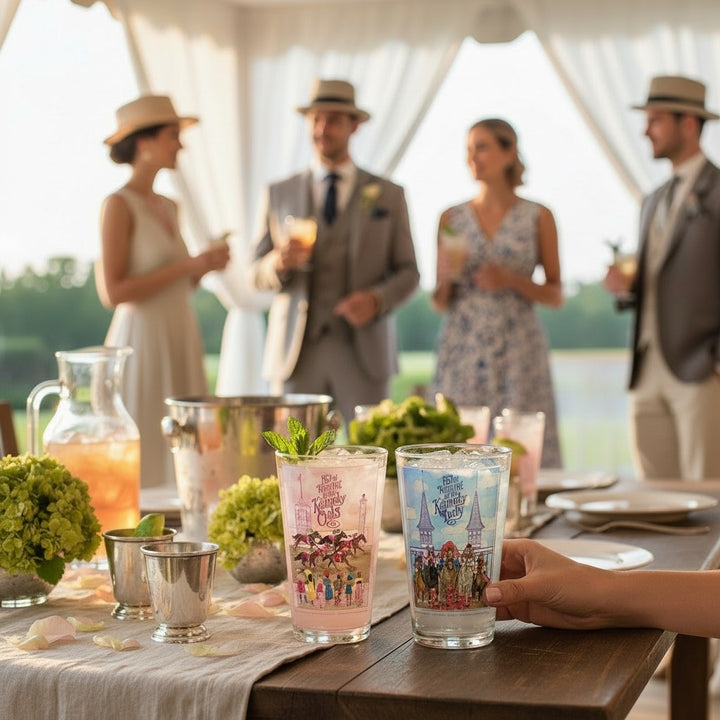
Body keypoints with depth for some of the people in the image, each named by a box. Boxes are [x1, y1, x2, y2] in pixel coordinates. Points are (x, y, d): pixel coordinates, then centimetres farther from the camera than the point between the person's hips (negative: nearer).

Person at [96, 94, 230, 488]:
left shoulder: (168, 207, 15)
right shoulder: (118, 205, -8)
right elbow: (113, 292, -15)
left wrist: (206, 265, 2)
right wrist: (188, 265, -15)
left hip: (179, 344, 8)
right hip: (142, 343, -8)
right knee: (140, 466, -6)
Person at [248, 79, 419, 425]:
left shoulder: (388, 195, 7)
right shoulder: (279, 194, 10)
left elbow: (407, 273, 8)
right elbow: (256, 275, 9)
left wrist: (377, 299, -12)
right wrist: (280, 262, -13)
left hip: (364, 354, -1)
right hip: (295, 355, 1)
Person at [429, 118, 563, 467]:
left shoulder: (538, 216, 3)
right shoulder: (452, 218, 9)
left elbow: (555, 295, 5)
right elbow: (440, 303, 11)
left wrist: (512, 280, -11)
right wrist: (445, 277, -10)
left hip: (518, 355, -2)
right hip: (462, 354, 2)